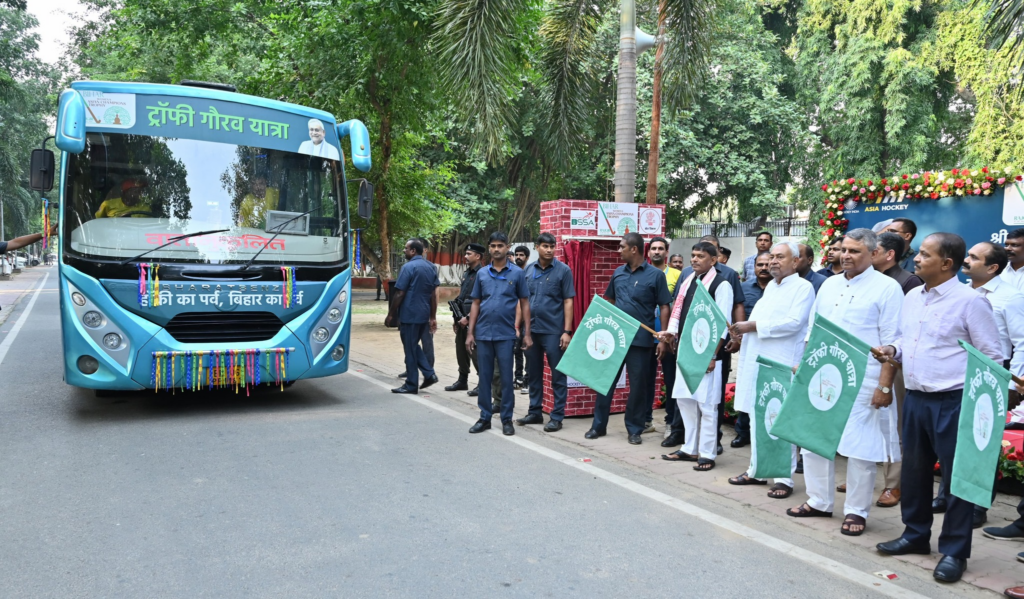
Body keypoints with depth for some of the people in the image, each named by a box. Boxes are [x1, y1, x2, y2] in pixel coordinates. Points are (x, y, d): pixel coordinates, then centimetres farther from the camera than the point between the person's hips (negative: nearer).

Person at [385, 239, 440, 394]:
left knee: (410, 349, 1)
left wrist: (391, 315, -5)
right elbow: (434, 294, 10)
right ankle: (429, 374, 11)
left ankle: (411, 385, 8)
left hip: (409, 315, -7)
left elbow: (400, 294, -13)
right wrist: (433, 317, 14)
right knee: (414, 346, 21)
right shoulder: (430, 267, 10)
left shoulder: (409, 267, -12)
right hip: (424, 315, 7)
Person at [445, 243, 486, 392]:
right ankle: (462, 381, 24)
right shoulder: (466, 273, 16)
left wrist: (468, 318, -18)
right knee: (461, 350, 13)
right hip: (462, 319, 9)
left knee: (474, 351, -6)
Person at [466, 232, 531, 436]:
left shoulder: (517, 273, 1)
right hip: (483, 334, 3)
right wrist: (470, 333, 4)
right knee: (484, 377, 9)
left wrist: (527, 333, -3)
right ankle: (485, 417, 19)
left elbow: (524, 303, 2)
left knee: (506, 378, 3)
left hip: (506, 334, -2)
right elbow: (475, 304, 10)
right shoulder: (482, 273, 8)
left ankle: (507, 419, 14)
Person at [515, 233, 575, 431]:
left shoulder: (563, 270, -4)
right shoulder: (529, 270, 8)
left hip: (553, 331, -4)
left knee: (558, 375, 2)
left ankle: (557, 417, 10)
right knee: (533, 373, 13)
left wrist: (567, 331, -11)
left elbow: (568, 302, -5)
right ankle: (535, 412, 25)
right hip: (531, 329, 5)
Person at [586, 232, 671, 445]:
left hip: (640, 339, -4)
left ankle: (634, 429, 18)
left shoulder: (655, 275, -6)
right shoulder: (618, 272, 8)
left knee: (638, 385, 5)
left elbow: (664, 308, -6)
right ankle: (599, 425, 20)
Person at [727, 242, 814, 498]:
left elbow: (793, 322, -17)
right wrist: (743, 329, 0)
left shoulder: (803, 287, -4)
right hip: (757, 361, 8)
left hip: (783, 364, -8)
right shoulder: (770, 286, 20)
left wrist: (753, 326, -15)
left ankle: (784, 478, 4)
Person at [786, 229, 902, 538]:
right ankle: (819, 501, 26)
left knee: (860, 445, 2)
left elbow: (891, 344, -9)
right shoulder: (829, 284, 13)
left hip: (862, 381, -6)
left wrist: (884, 386, -13)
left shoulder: (886, 288, -5)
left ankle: (856, 511, 16)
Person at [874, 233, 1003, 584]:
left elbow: (992, 357, -8)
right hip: (914, 399, 7)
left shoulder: (970, 301, -11)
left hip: (953, 402, -7)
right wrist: (892, 350, -1)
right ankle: (916, 535, 33)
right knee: (914, 470, 17)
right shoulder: (912, 298, 9)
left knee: (957, 475, 5)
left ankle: (954, 551, 18)